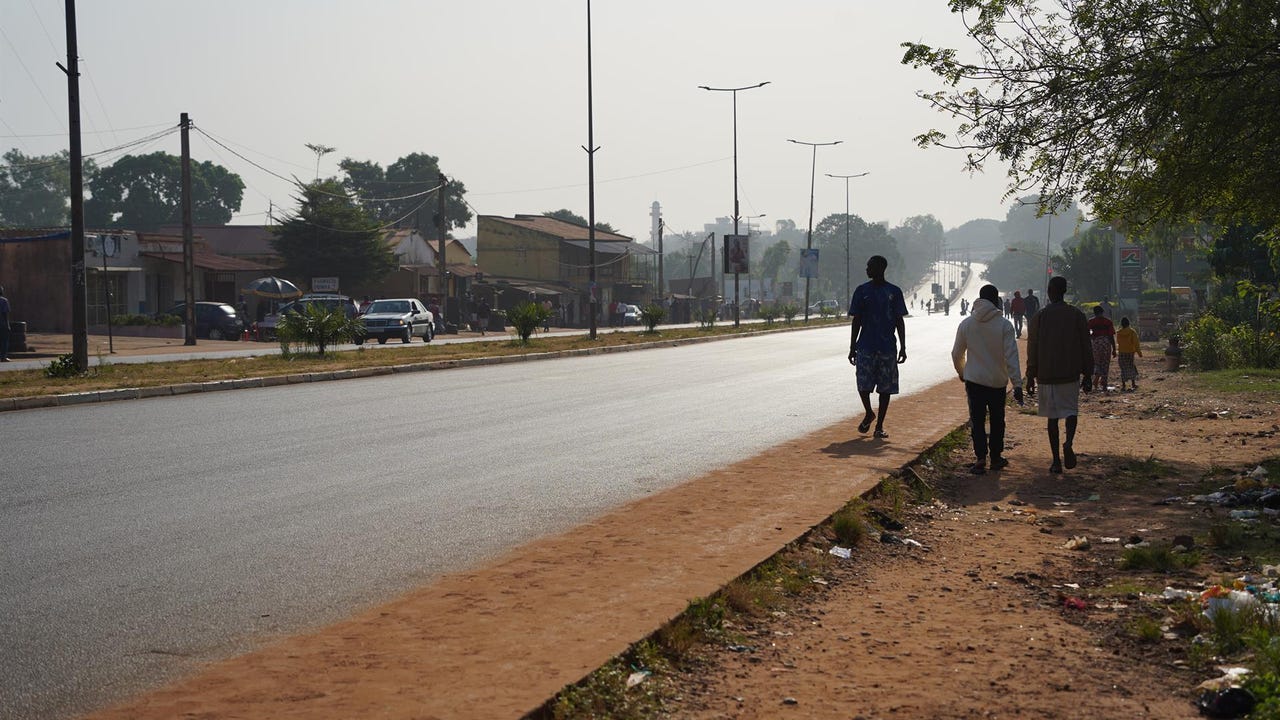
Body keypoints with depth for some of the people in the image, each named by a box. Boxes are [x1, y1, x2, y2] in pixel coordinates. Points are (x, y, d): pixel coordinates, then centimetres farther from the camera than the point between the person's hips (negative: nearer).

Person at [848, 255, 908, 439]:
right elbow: (856, 321, 6)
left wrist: (903, 347, 1)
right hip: (865, 347, 0)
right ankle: (868, 414, 20)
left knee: (886, 388, 1)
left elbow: (900, 322, 7)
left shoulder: (894, 292, 4)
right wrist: (852, 348, 3)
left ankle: (880, 426, 10)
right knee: (863, 384, -6)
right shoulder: (862, 291, 5)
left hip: (888, 348, 0)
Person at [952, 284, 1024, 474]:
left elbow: (957, 354, 5)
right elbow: (1011, 356, -14)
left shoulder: (966, 324, -3)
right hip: (998, 381, -1)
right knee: (997, 420, 15)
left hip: (974, 380, 1)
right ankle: (996, 457, 22)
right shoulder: (1004, 325, -11)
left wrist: (961, 372, 25)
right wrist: (1017, 385, -12)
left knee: (977, 420, 5)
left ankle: (980, 457, -7)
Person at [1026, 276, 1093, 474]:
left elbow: (1032, 349, -1)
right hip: (1071, 374, 0)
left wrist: (1030, 377, 6)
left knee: (1052, 417, 6)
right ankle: (1069, 443, -18)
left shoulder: (1038, 317, -2)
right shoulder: (1077, 316, 1)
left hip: (1046, 375, 0)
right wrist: (1087, 375, 9)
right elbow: (1086, 348, 2)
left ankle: (1056, 461, 4)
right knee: (1071, 410, 11)